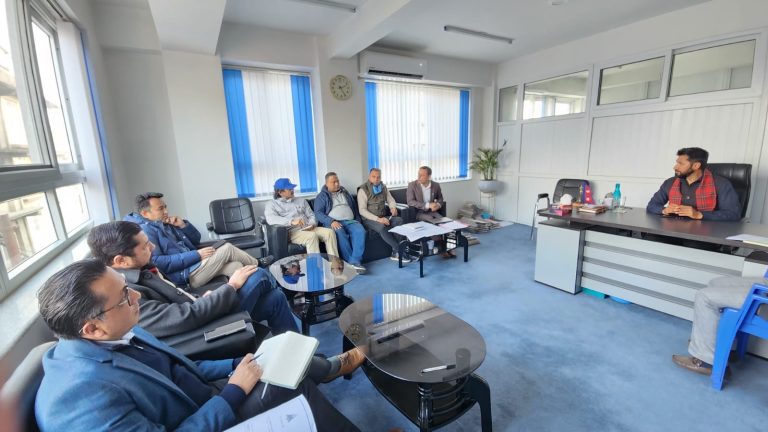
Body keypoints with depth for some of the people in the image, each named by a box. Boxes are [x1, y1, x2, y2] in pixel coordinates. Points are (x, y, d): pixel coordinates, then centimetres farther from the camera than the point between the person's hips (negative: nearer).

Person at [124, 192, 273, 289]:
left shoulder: (166, 223, 17)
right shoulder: (145, 230, -10)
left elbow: (196, 239, 20)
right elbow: (157, 263, -23)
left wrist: (183, 225, 1)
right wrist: (196, 255, -23)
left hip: (192, 263, 8)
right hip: (183, 276, -8)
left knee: (236, 266, -11)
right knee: (227, 248, -11)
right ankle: (257, 264, 12)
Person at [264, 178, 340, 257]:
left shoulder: (301, 200, 24)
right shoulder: (272, 204, 9)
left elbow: (311, 215, 19)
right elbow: (271, 219, -12)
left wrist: (311, 224, -6)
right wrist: (291, 221, -27)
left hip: (308, 229, 5)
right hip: (292, 232, -5)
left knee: (329, 232, -21)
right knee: (312, 236, -35)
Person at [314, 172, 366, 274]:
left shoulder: (345, 193, 25)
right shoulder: (321, 196, 11)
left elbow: (355, 208, 27)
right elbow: (318, 213, -2)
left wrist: (358, 221, 10)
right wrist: (331, 221, -19)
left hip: (350, 221, 4)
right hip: (333, 223, -3)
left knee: (360, 231, -30)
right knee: (340, 232, -38)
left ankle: (356, 261, -34)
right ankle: (350, 262, -32)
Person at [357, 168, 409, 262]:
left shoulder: (383, 187, 11)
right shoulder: (363, 190, -6)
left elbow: (391, 200, 18)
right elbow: (362, 210, -14)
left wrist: (393, 207, -9)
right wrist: (377, 219, -24)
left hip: (383, 217, 5)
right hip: (369, 219, -5)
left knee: (399, 220, -24)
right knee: (382, 227, -37)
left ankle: (395, 252, -25)